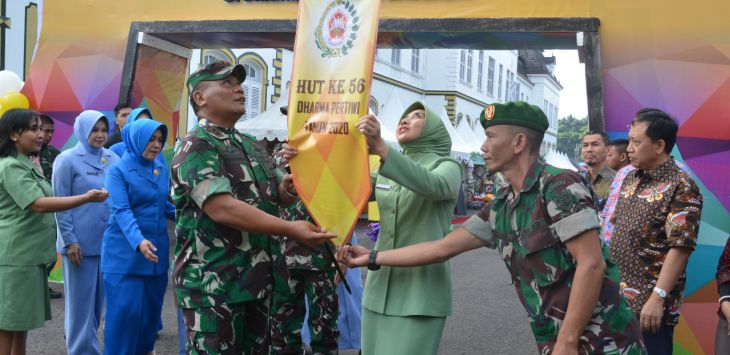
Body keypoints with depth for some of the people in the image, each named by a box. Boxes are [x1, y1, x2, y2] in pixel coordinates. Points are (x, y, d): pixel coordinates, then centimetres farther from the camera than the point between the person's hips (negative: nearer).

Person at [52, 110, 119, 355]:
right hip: (80, 243, -4)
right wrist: (70, 240, -11)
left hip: (108, 241, 5)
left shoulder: (113, 159, 8)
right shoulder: (67, 160, -4)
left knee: (98, 299, 13)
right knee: (81, 300, 2)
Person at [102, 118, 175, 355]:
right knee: (126, 310, -4)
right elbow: (121, 210, -19)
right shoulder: (119, 170, -8)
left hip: (156, 249, 5)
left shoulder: (162, 169, 8)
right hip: (126, 251, -5)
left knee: (152, 308, 11)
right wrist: (138, 241, -35)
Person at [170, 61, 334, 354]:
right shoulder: (196, 146, -12)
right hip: (213, 283, -8)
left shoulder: (252, 145, 14)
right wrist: (290, 229, -29)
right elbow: (221, 208, -24)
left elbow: (282, 194, 17)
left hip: (257, 278, 8)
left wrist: (287, 187, -9)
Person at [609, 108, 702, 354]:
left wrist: (658, 298, -24)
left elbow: (680, 248, -19)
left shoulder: (681, 187, -13)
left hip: (648, 301, -7)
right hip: (617, 294, 7)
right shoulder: (630, 179, 11)